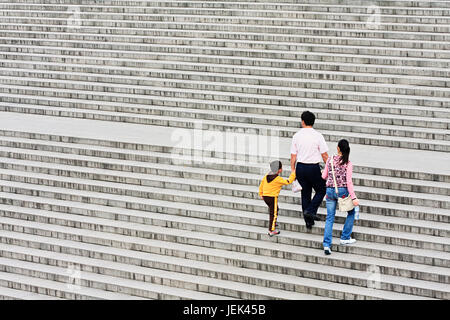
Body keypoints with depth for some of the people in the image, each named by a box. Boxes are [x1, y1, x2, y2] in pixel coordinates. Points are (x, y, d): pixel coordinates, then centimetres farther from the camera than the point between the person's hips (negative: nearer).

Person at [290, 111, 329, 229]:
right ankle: (310, 211, -6)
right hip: (313, 167, -4)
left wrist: (293, 169, 13)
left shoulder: (297, 136, 0)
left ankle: (308, 221, 16)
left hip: (300, 167, 4)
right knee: (321, 190, 14)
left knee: (305, 193, 13)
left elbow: (293, 155, 3)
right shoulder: (317, 135, -9)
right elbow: (324, 155, -7)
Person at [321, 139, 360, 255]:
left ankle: (326, 245, -4)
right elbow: (349, 181, -13)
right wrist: (354, 198, -11)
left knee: (329, 218, 6)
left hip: (330, 190, 3)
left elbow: (324, 177, 7)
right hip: (342, 191, -3)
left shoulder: (330, 160, 0)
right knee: (351, 213, 22)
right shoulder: (348, 163, -9)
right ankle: (345, 238, 23)